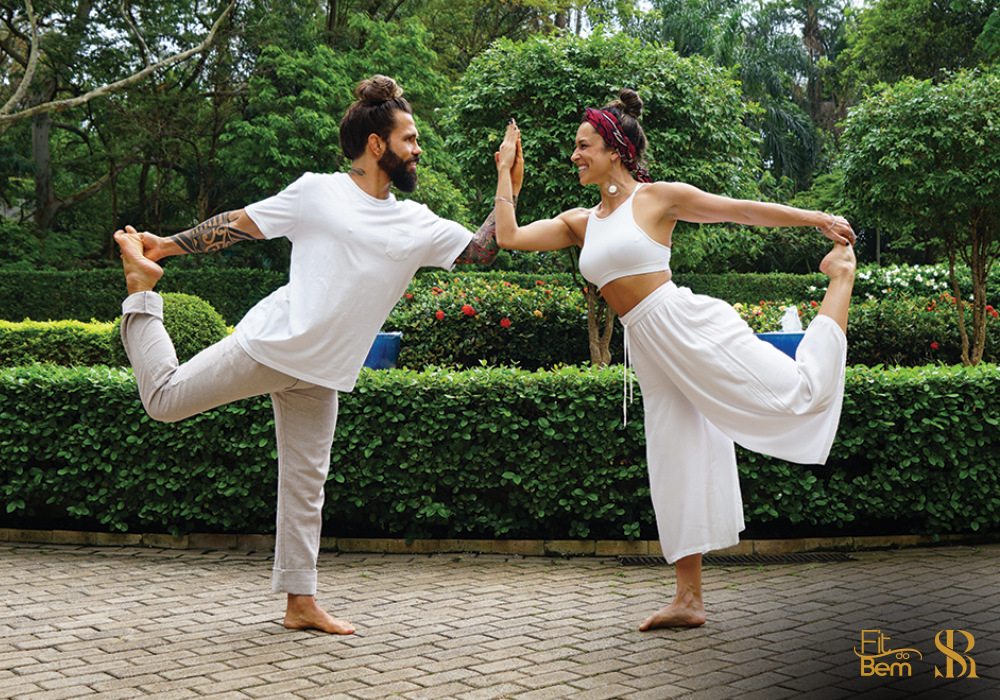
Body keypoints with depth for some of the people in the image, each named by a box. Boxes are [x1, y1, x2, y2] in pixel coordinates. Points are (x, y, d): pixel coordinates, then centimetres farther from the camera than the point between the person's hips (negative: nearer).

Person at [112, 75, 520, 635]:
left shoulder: (417, 224, 9)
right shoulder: (317, 193, -5)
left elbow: (481, 250, 10)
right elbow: (239, 224, 1)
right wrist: (169, 245, 1)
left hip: (320, 375, 5)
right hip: (270, 344, -4)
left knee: (307, 484, 8)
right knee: (165, 398, 0)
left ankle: (301, 601, 16)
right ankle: (144, 290, 21)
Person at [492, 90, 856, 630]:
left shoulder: (658, 198, -1)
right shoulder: (580, 222, 15)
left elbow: (742, 210, 3)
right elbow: (509, 237, 10)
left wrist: (817, 219, 3)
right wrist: (505, 169, 15)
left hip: (689, 327, -5)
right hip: (649, 350, 6)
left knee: (800, 393, -10)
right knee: (675, 463, 6)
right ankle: (689, 600, 11)